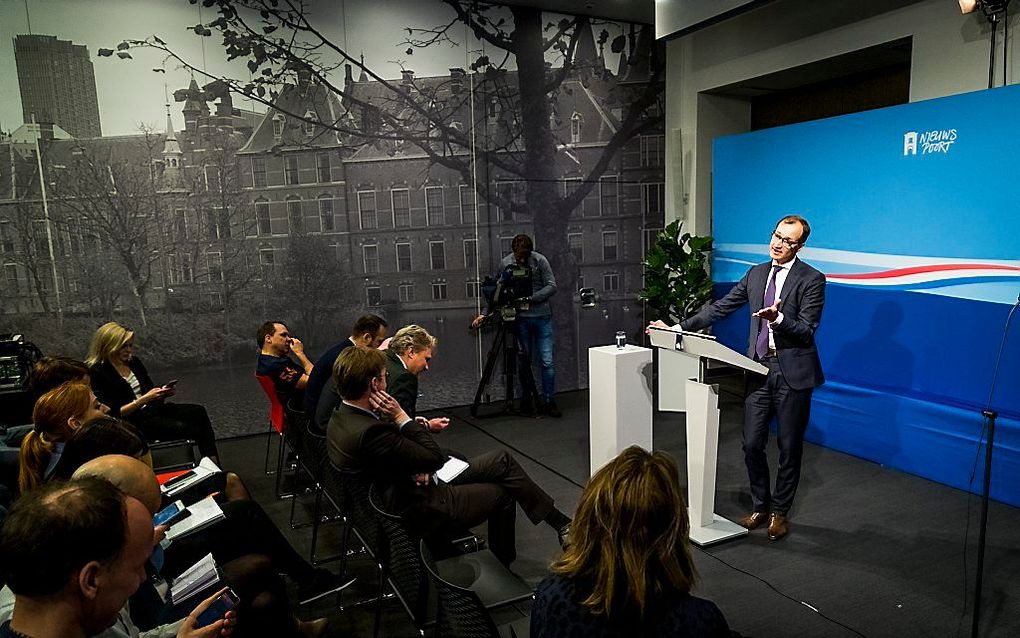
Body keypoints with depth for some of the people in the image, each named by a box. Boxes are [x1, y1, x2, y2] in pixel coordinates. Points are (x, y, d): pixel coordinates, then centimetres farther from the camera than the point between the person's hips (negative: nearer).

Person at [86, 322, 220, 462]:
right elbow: (114, 413, -15)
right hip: (133, 421, -7)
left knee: (198, 411, -16)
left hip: (152, 409, 7)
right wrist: (144, 399, -21)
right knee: (184, 428, -27)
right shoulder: (98, 374, -10)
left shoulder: (133, 362, 12)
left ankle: (214, 465, -22)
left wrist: (162, 393, -3)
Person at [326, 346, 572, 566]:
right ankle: (561, 524, 29)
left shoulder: (341, 417, -2)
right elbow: (435, 457, -23)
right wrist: (401, 417, -20)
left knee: (503, 460, 10)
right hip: (425, 509, -9)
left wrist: (420, 466, -11)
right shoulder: (369, 432, -34)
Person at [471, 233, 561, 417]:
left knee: (547, 361, -2)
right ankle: (527, 401, 17)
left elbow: (551, 286, -8)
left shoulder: (540, 260, -6)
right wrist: (486, 313, 2)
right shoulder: (506, 263, 0)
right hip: (521, 318, 1)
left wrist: (531, 298, -20)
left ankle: (549, 402, 7)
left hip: (542, 316, -1)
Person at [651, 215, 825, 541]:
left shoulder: (812, 279, -6)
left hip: (793, 372, -4)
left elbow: (806, 331, -12)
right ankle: (760, 507, 26)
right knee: (752, 444, 7)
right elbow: (719, 307, 10)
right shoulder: (756, 273, 10)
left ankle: (780, 512, 25)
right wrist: (679, 328, 4)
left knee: (789, 447, 7)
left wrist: (778, 318, -30)